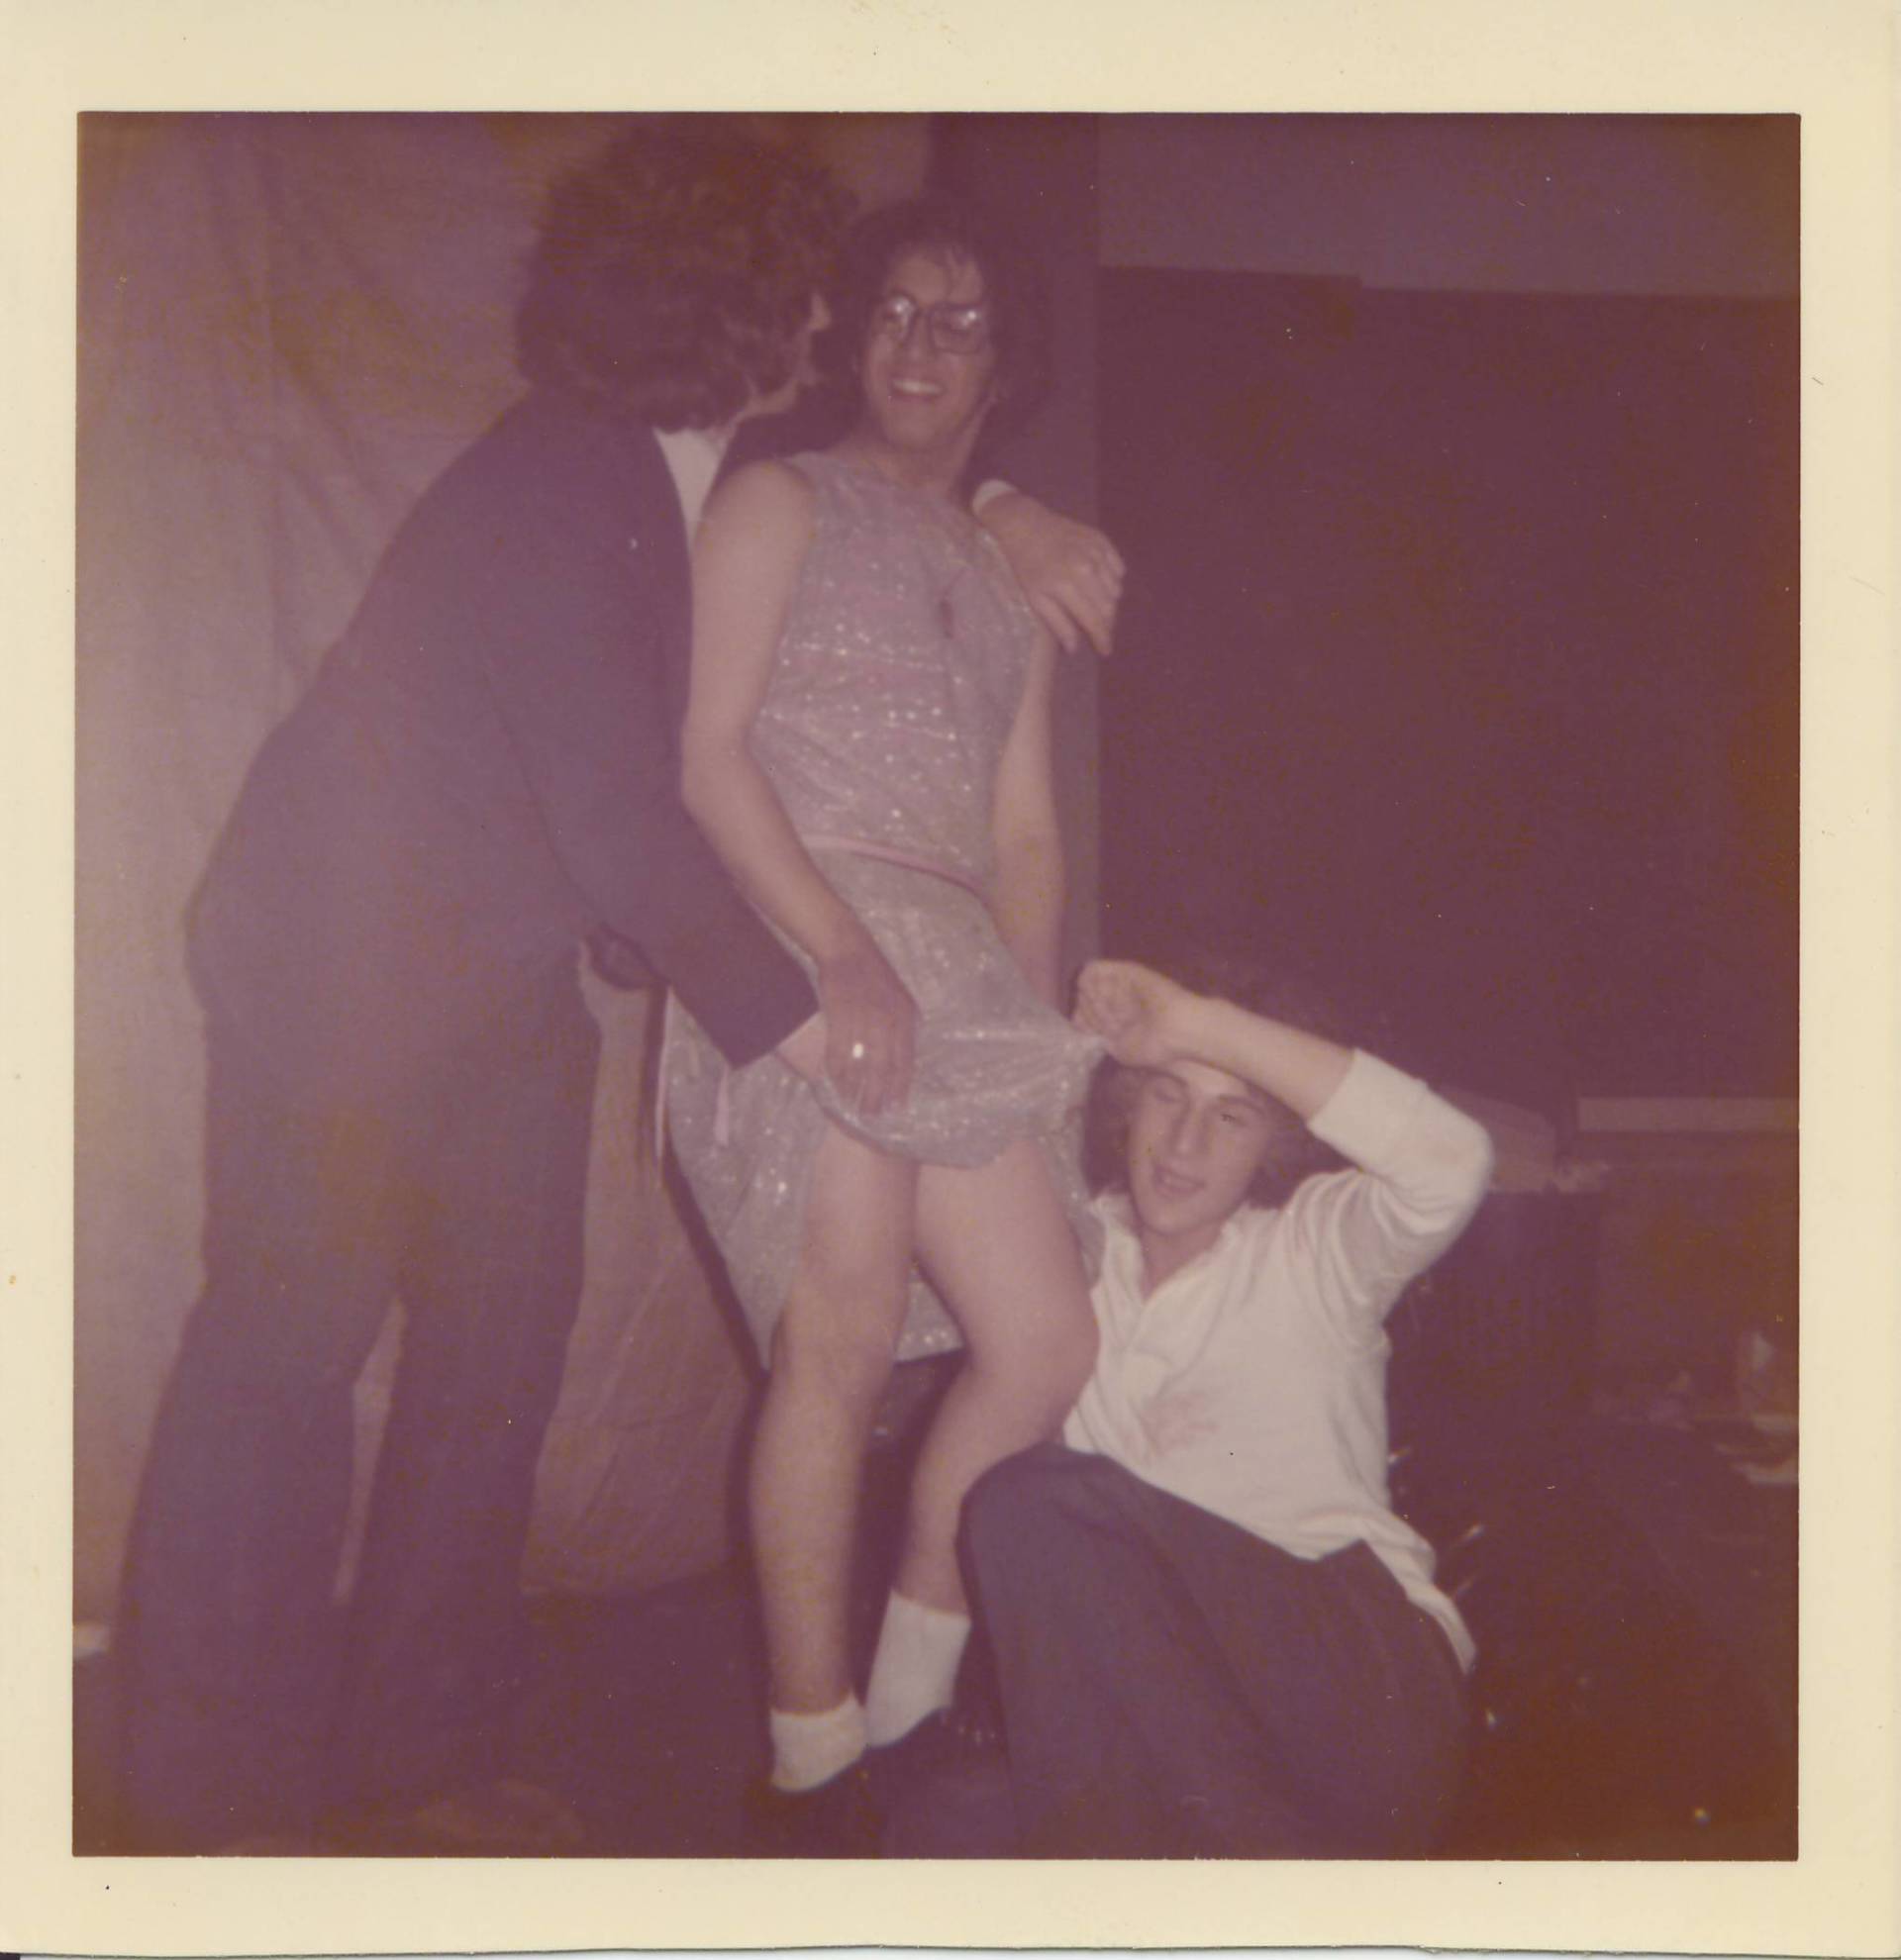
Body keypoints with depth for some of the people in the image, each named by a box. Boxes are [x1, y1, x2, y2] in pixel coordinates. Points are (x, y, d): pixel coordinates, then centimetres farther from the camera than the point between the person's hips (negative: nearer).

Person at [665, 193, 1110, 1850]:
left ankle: (907, 1696, 16)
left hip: (960, 979, 6)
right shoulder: (781, 506, 8)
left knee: (1048, 1342, -3)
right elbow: (708, 751, -5)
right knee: (843, 1345, -10)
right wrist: (843, 952, -16)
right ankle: (814, 1765, 5)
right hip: (796, 953, -6)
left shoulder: (1013, 581, 26)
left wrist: (1038, 1013, 6)